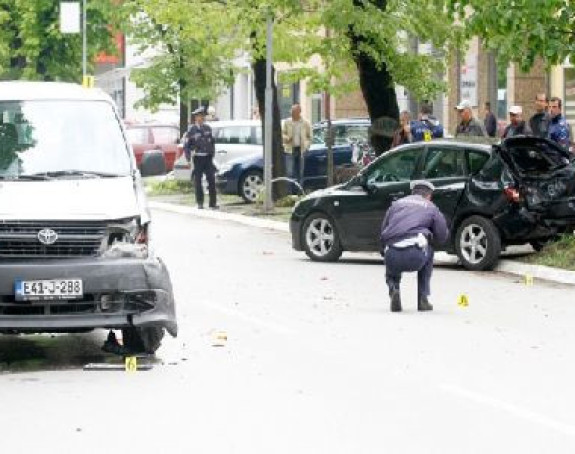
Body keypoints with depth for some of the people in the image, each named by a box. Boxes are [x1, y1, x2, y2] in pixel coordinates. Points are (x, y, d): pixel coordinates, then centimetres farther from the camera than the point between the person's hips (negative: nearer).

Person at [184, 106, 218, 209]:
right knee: (198, 181, 2)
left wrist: (212, 153, 15)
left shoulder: (207, 128, 9)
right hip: (198, 158, -3)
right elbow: (186, 146, -1)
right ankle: (200, 203, 9)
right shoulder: (192, 130, -3)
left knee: (211, 179, -2)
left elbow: (212, 142, 21)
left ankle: (213, 202, 2)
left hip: (208, 158, 3)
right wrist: (188, 158, -8)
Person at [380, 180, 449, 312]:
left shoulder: (396, 204, 26)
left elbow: (382, 233, 24)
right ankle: (423, 299, 27)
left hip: (392, 256, 2)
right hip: (416, 256, -2)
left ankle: (393, 289, 3)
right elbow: (442, 237, 14)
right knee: (428, 254, 35)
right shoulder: (431, 208, 19)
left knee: (392, 271, 38)